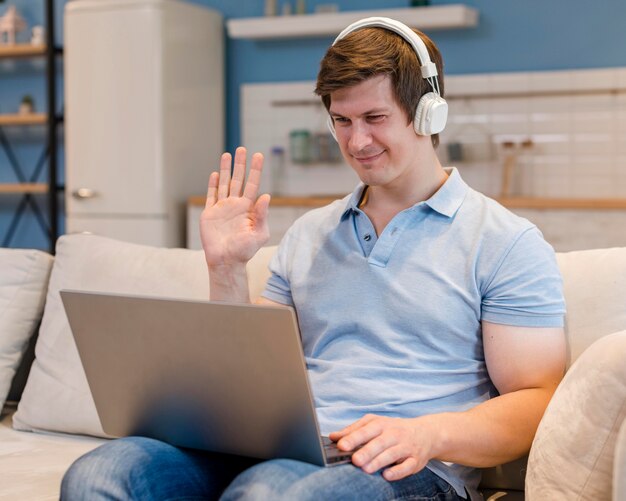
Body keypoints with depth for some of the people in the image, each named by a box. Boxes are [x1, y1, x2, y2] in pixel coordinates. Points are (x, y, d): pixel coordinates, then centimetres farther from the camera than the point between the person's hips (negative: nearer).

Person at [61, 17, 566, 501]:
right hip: (278, 452, 5)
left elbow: (537, 403, -3)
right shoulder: (308, 234, 21)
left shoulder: (506, 242, 4)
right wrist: (227, 272, 6)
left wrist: (428, 435, -21)